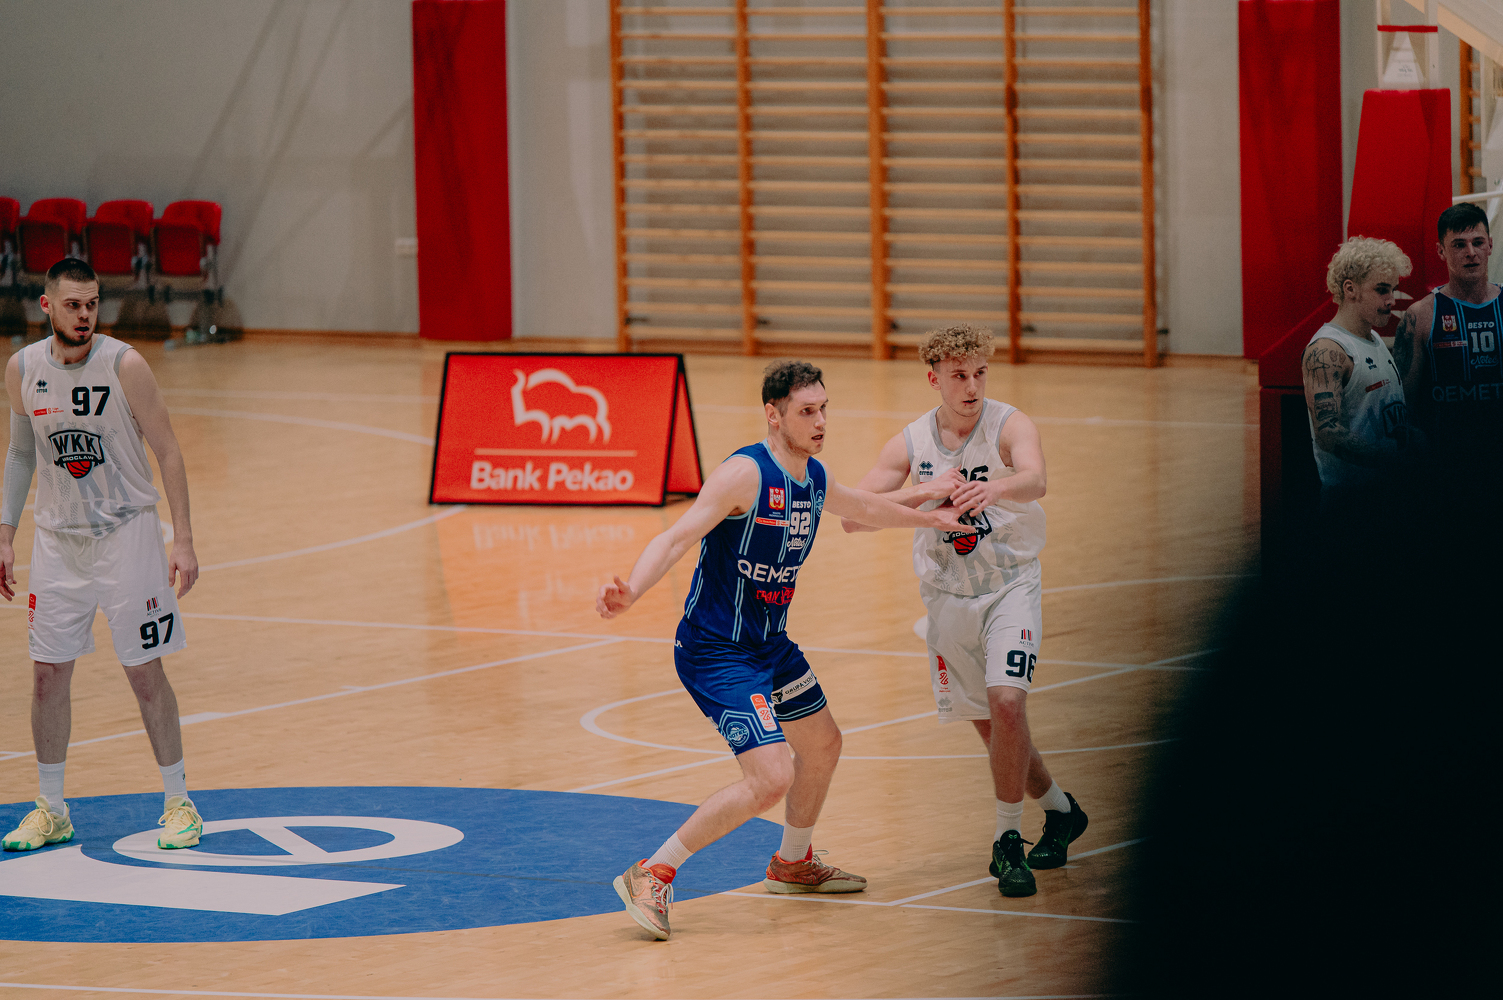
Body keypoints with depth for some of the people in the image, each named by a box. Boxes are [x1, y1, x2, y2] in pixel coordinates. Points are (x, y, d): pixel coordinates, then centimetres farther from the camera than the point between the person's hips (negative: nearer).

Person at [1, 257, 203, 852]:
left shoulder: (124, 365, -15)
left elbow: (167, 452, -9)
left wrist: (183, 541, -13)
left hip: (125, 531, -3)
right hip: (57, 537, 4)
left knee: (145, 670, -1)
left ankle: (178, 803, 10)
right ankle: (51, 811, 15)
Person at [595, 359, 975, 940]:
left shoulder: (814, 478, 4)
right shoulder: (745, 473, -22)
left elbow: (862, 508, 28)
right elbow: (677, 537, -31)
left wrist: (928, 519, 42)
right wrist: (630, 592, -48)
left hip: (771, 643, 10)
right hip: (716, 650, -9)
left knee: (822, 745, 26)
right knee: (770, 779, -21)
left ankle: (792, 865, 50)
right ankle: (651, 877, -13)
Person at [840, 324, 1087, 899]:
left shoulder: (1009, 426, -13)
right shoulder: (911, 444, -3)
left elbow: (1034, 480, -35)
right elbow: (853, 517, -12)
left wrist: (993, 489, -57)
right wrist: (925, 493, -27)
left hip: (1010, 587, -4)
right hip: (947, 595, 4)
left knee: (1006, 702, -22)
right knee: (988, 723, 10)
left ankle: (1007, 843, -13)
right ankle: (1059, 812, 34)